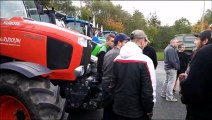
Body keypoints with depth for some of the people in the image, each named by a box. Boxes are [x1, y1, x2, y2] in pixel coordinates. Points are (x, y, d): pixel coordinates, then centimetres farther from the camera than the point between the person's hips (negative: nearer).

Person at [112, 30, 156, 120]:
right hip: (137, 111, -5)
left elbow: (113, 84, 7)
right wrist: (149, 110, -4)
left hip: (119, 108, 5)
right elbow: (148, 90, -18)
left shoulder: (117, 59, 0)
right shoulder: (145, 61, -19)